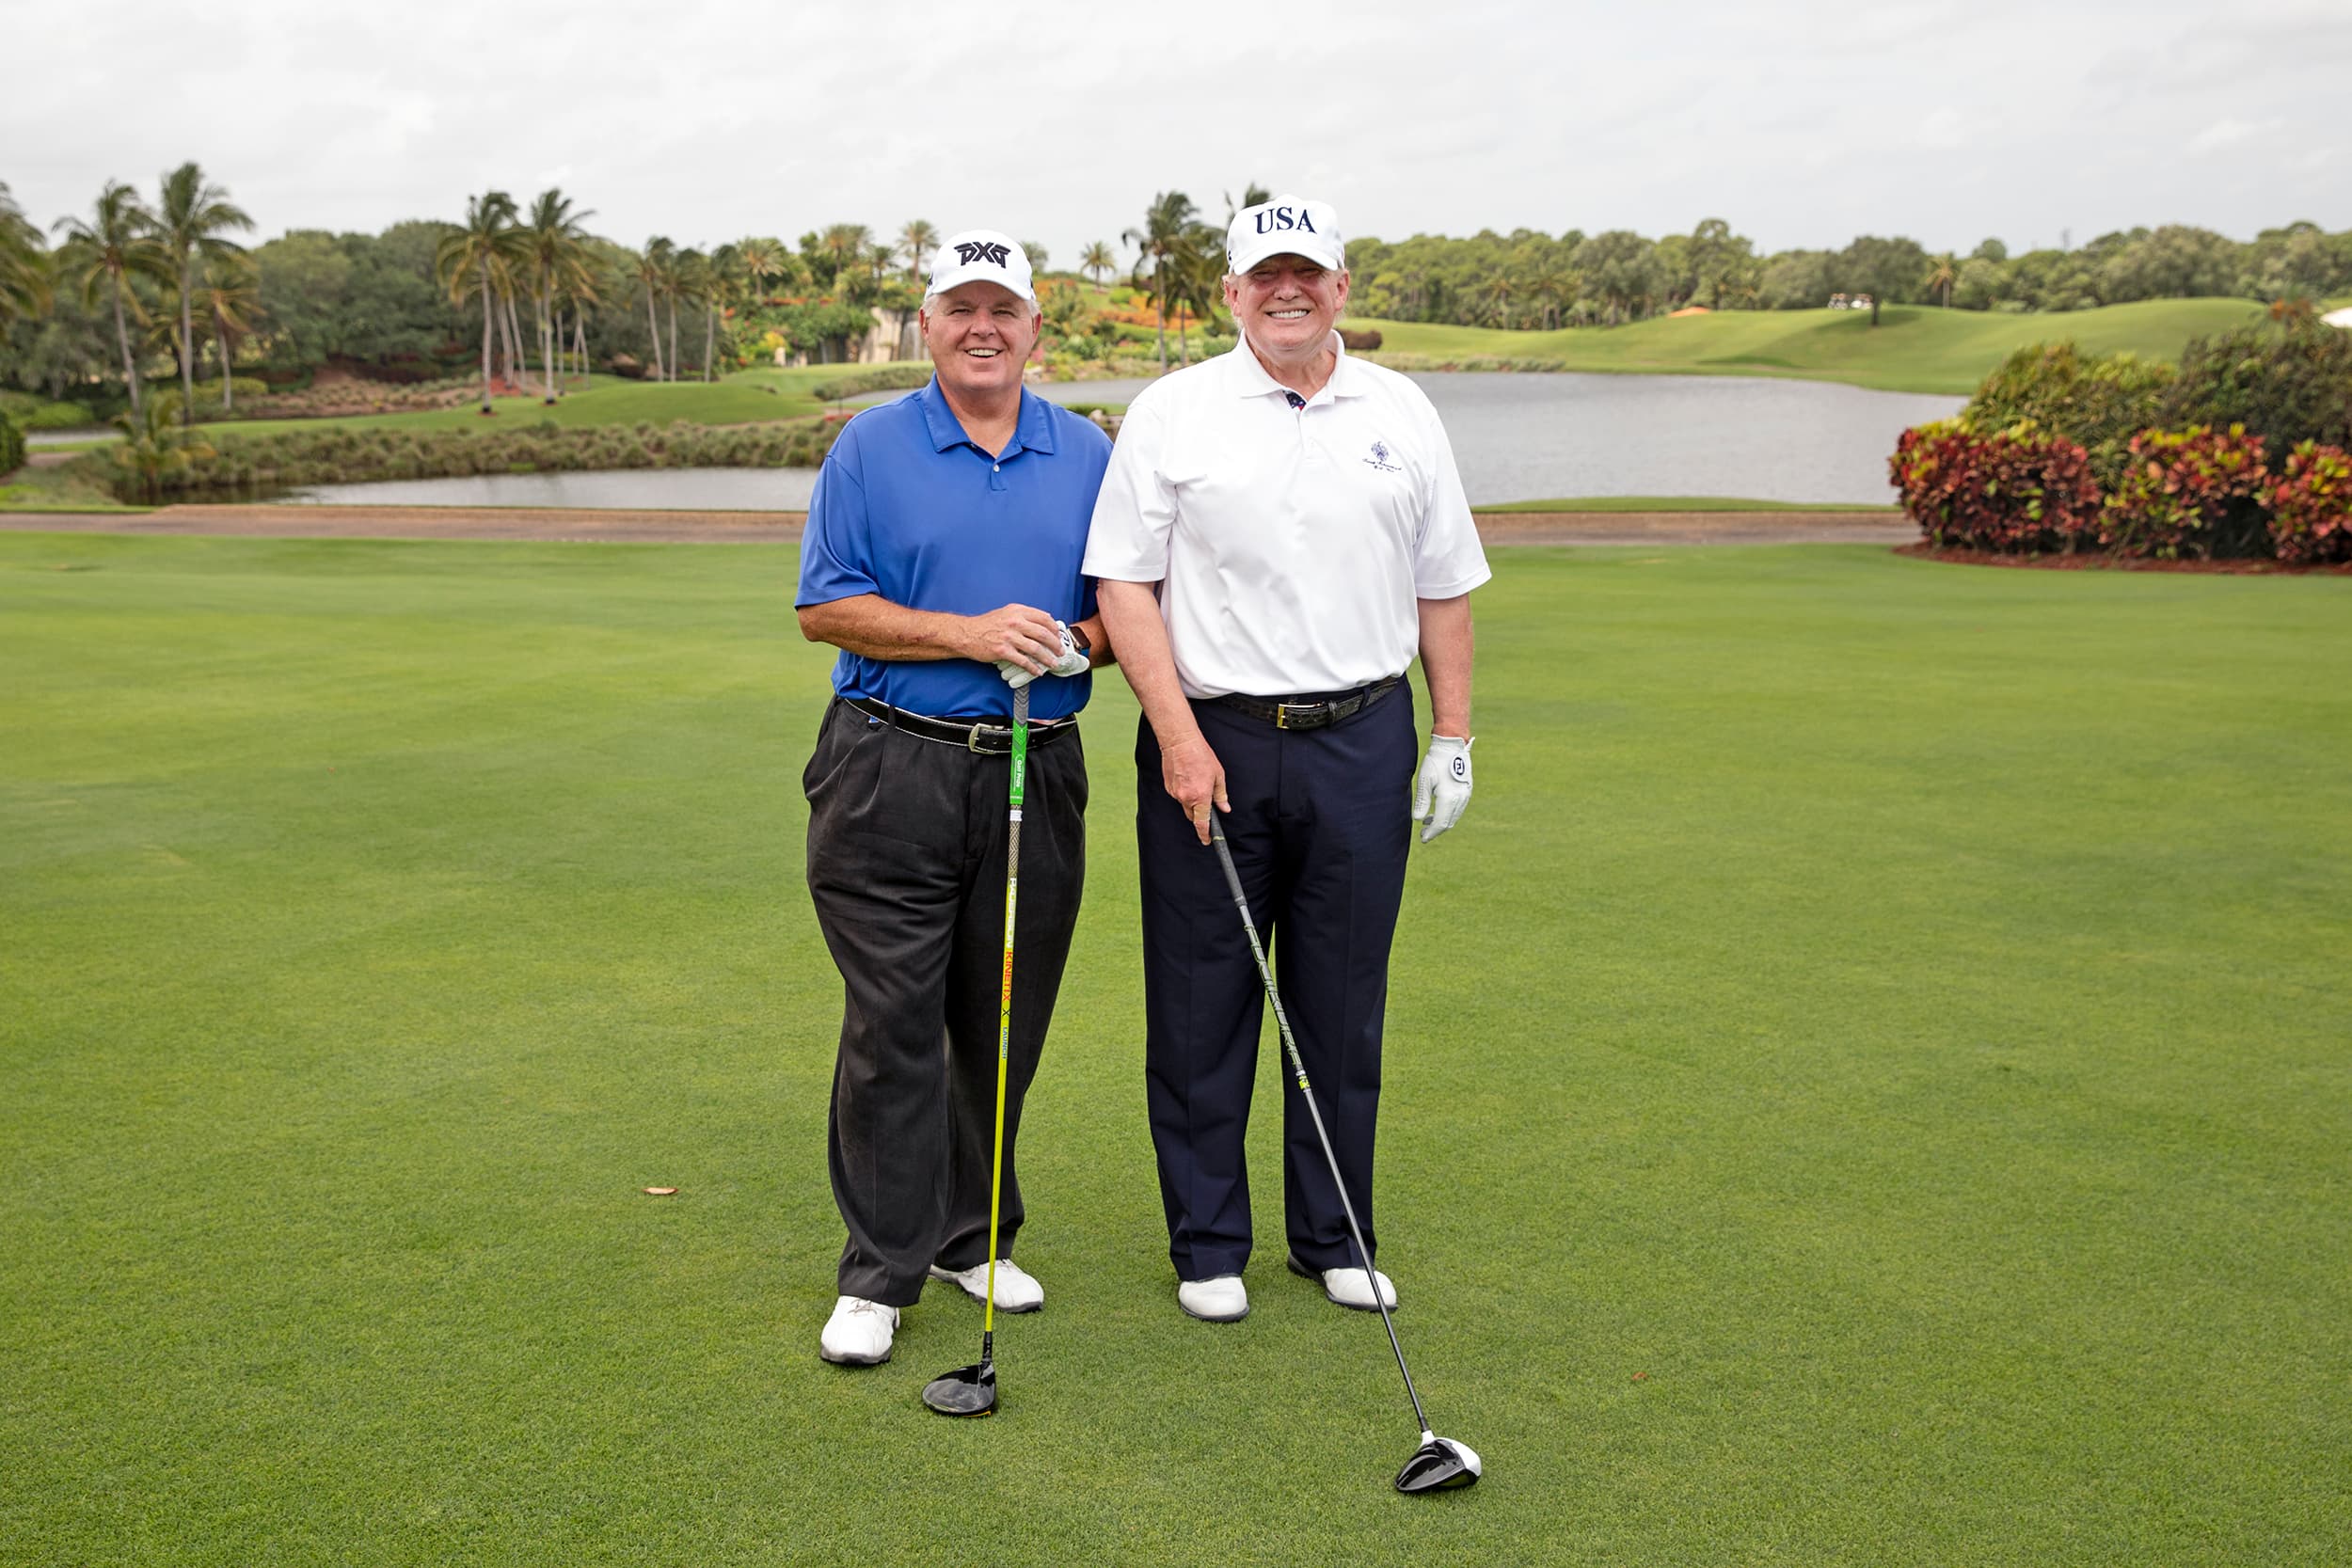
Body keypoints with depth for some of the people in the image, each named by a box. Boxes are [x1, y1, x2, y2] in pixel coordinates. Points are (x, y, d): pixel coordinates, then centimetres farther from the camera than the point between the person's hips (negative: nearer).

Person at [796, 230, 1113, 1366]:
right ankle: (880, 1271, 6)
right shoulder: (868, 448, 1)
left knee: (1004, 1025, 10)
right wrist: (972, 635, -15)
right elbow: (826, 609, -4)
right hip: (894, 770, -3)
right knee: (892, 1025, -3)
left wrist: (1076, 640, -10)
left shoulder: (1088, 455, 10)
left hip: (1037, 771, 3)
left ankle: (975, 1238, 26)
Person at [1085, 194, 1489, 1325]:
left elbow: (1443, 587, 13)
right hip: (1210, 740, -2)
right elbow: (1124, 582, -3)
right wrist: (1177, 735, -11)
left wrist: (1453, 736, 8)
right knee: (1201, 1009, 4)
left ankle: (1334, 1239, 24)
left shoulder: (1404, 415, 9)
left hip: (1361, 742, 2)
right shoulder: (1172, 413, 0)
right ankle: (1207, 1245, 18)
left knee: (1344, 1006, 9)